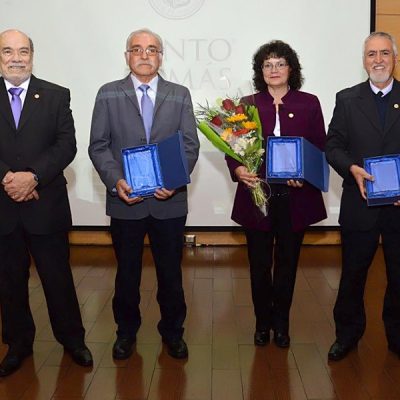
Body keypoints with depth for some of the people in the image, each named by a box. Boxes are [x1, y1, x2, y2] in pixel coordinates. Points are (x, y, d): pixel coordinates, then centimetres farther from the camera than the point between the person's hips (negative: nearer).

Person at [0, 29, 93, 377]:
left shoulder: (56, 96, 3)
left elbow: (66, 145, -6)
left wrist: (33, 176, -17)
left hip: (46, 204, -1)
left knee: (58, 277, 8)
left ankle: (72, 339, 26)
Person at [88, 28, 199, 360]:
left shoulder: (180, 95, 7)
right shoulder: (108, 95, 5)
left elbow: (190, 146, 2)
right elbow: (99, 146, 1)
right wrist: (115, 181, -15)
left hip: (169, 200, 1)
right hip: (125, 200, 0)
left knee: (171, 271, 11)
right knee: (127, 271, 13)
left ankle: (172, 331, 30)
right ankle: (126, 331, 32)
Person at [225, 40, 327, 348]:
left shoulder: (309, 103, 4)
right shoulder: (247, 105, 5)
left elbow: (321, 149, 3)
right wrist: (238, 169, -17)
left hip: (295, 196, 0)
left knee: (287, 262, 11)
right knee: (259, 263, 8)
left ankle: (281, 323, 28)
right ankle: (262, 322, 27)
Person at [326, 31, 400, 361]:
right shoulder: (347, 99, 5)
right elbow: (333, 146, 2)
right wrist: (352, 169, -17)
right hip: (360, 203, 0)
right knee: (353, 274, 11)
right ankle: (348, 333, 29)